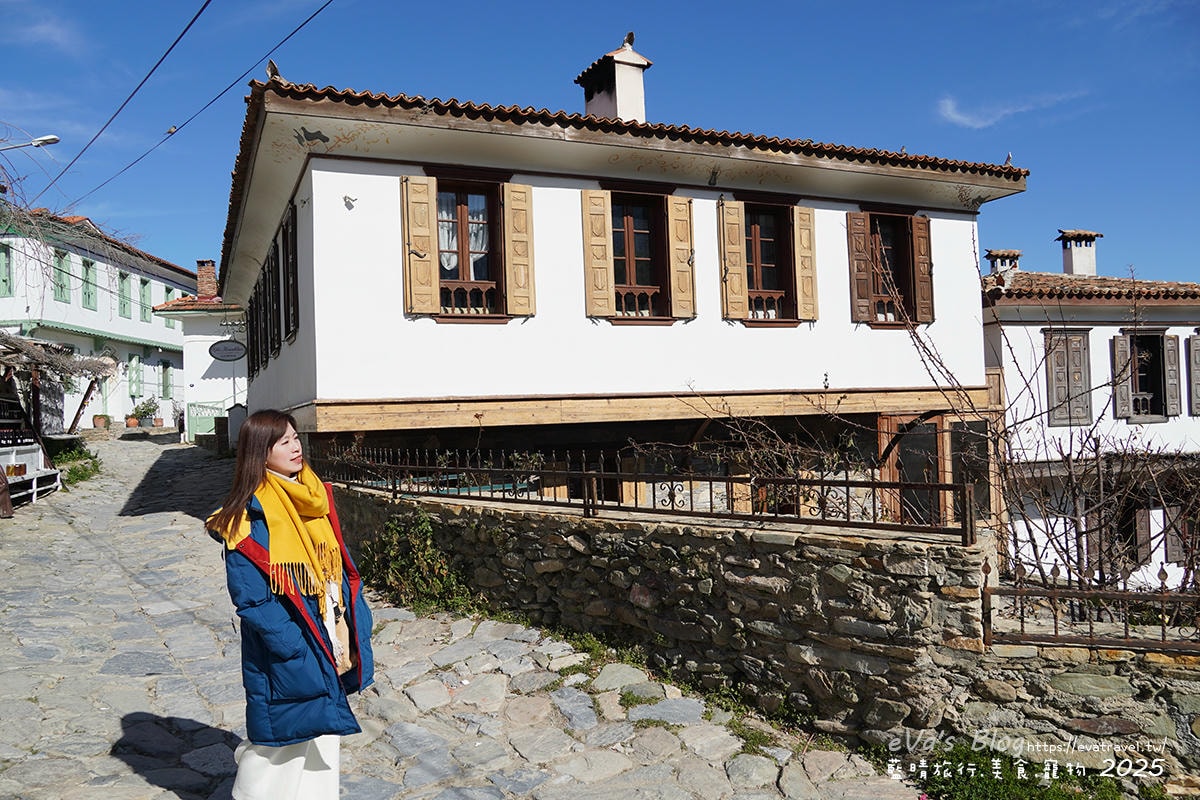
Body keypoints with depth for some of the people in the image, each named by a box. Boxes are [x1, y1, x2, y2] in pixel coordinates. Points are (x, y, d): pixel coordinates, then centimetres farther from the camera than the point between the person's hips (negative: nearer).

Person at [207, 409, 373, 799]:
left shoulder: (314, 500, 5)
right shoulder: (250, 517, -16)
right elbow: (251, 599, -17)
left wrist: (356, 631, 2)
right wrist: (299, 650, -20)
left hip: (329, 652, 7)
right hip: (284, 663, -6)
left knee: (324, 738, 19)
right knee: (282, 748, 8)